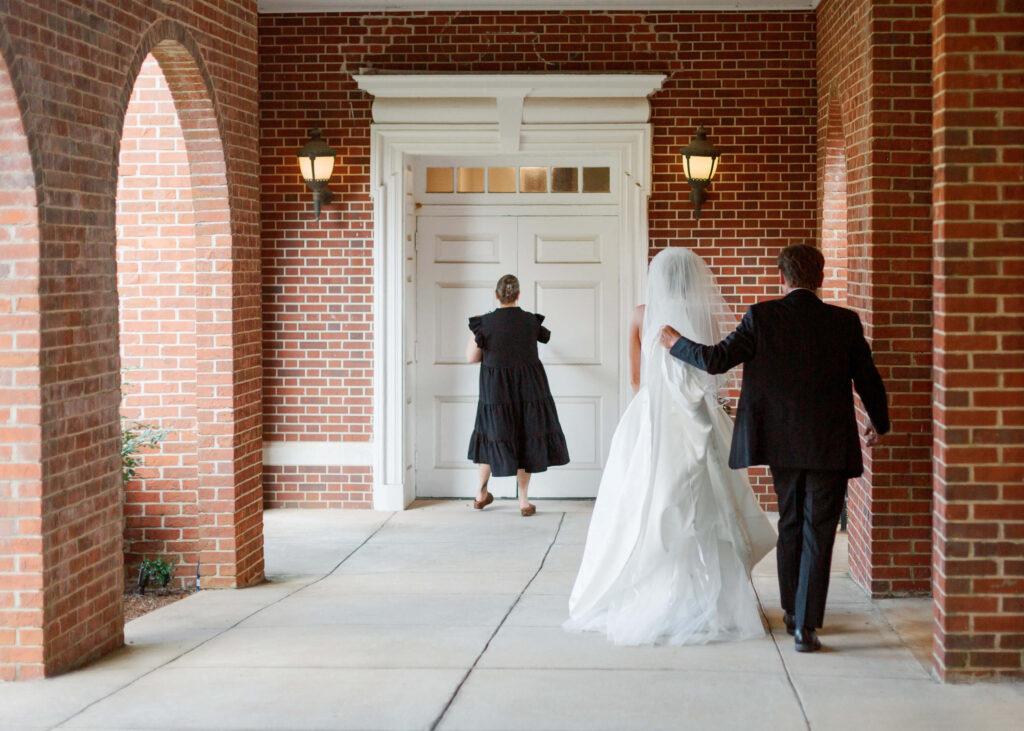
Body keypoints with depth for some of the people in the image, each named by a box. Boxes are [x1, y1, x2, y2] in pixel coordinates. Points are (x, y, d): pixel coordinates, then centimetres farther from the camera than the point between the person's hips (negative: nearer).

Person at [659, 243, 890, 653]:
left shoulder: (761, 318, -6)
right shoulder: (845, 322, -3)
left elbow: (715, 360, -9)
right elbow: (869, 381, 4)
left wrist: (676, 343, 8)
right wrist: (879, 425, 21)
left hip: (782, 443, 2)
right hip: (830, 447, -1)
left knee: (790, 525, 19)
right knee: (818, 532, 1)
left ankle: (792, 613, 28)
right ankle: (806, 625, -5)